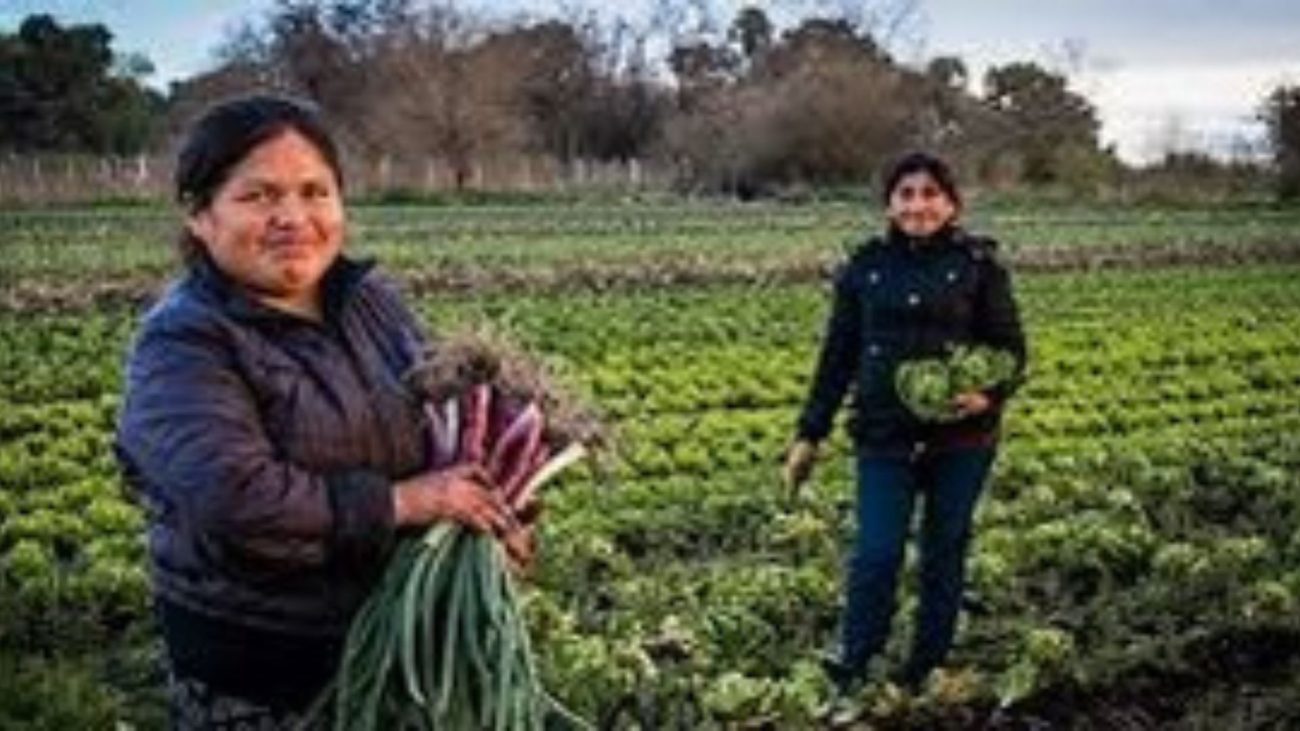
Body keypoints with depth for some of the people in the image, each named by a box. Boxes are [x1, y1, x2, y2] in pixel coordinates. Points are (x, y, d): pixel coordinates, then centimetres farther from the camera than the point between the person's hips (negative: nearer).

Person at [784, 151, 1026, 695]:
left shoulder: (978, 265, -1)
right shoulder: (866, 267, 5)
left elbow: (1011, 349, 2)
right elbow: (837, 356, 9)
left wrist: (990, 394, -20)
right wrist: (809, 434, 6)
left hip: (962, 439, 0)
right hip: (885, 440, 1)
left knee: (944, 555, 10)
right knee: (876, 554, -6)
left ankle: (925, 671, 25)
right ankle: (852, 669, 9)